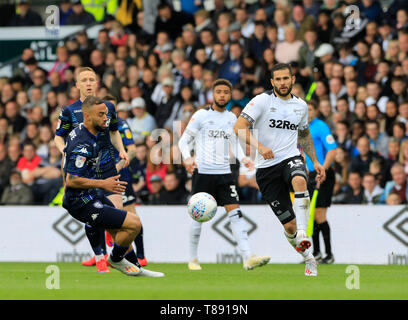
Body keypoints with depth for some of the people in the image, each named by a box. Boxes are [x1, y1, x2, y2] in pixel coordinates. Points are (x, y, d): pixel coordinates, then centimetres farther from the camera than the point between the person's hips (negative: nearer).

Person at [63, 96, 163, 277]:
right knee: (134, 223, -12)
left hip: (93, 195, 11)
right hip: (82, 203, -11)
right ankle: (115, 260, 11)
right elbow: (71, 180, -28)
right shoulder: (83, 145, -26)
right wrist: (103, 184, -23)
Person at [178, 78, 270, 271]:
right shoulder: (201, 115, -1)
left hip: (224, 172, 3)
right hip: (202, 171, -3)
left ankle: (247, 258, -17)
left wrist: (243, 158, 3)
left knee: (235, 212, -8)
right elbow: (184, 141, 1)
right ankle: (193, 259, 17)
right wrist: (187, 158, -18)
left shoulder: (232, 118, 12)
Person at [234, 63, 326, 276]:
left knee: (299, 181, -38)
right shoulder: (262, 101, -3)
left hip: (291, 159, 2)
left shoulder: (301, 106, 11)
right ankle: (308, 258, 21)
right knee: (289, 224, -3)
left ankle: (302, 235, -39)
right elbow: (239, 127, -11)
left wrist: (315, 161, 22)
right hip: (266, 168, -2)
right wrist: (259, 146, -25)